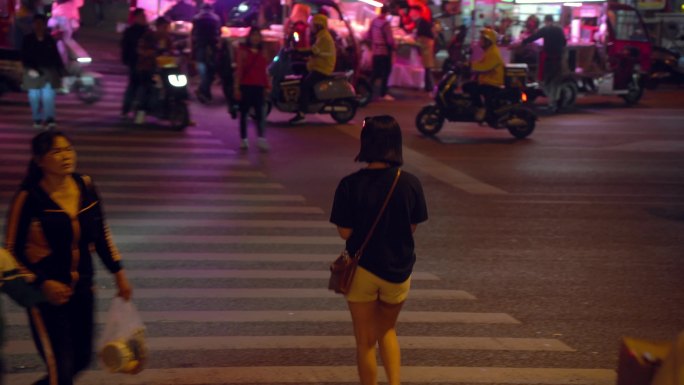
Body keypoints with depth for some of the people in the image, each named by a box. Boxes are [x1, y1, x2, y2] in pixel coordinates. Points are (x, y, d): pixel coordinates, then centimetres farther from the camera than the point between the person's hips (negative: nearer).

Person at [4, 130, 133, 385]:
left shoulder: (86, 187, -1)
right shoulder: (29, 198, -16)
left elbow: (101, 234, 12)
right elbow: (12, 250, -11)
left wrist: (118, 272, 13)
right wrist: (43, 283, -20)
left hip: (82, 288, 6)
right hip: (48, 292, -6)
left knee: (82, 359, 16)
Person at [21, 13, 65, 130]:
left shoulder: (50, 40, 4)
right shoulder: (28, 40, -1)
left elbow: (56, 58, 9)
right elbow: (24, 57, -2)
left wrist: (60, 73, 7)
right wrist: (29, 69, -18)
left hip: (49, 72, 0)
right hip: (33, 72, 0)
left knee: (49, 96, -9)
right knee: (34, 97, 2)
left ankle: (49, 119, -15)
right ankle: (37, 119, 9)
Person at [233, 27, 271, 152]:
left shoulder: (262, 53, 12)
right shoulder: (243, 51, -2)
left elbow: (264, 71, 15)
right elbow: (239, 70, -5)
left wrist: (266, 87, 11)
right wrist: (237, 87, -10)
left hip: (259, 87, 4)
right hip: (246, 86, -3)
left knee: (260, 113, -7)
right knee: (244, 113, 5)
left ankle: (261, 139, -14)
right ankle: (243, 139, 11)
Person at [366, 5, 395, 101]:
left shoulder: (373, 21, 2)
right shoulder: (385, 23, -19)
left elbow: (368, 36, 9)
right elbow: (390, 39, -19)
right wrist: (394, 46, -1)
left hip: (375, 51, 7)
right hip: (385, 51, -7)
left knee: (375, 72, 15)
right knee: (386, 72, 3)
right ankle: (383, 94, 3)